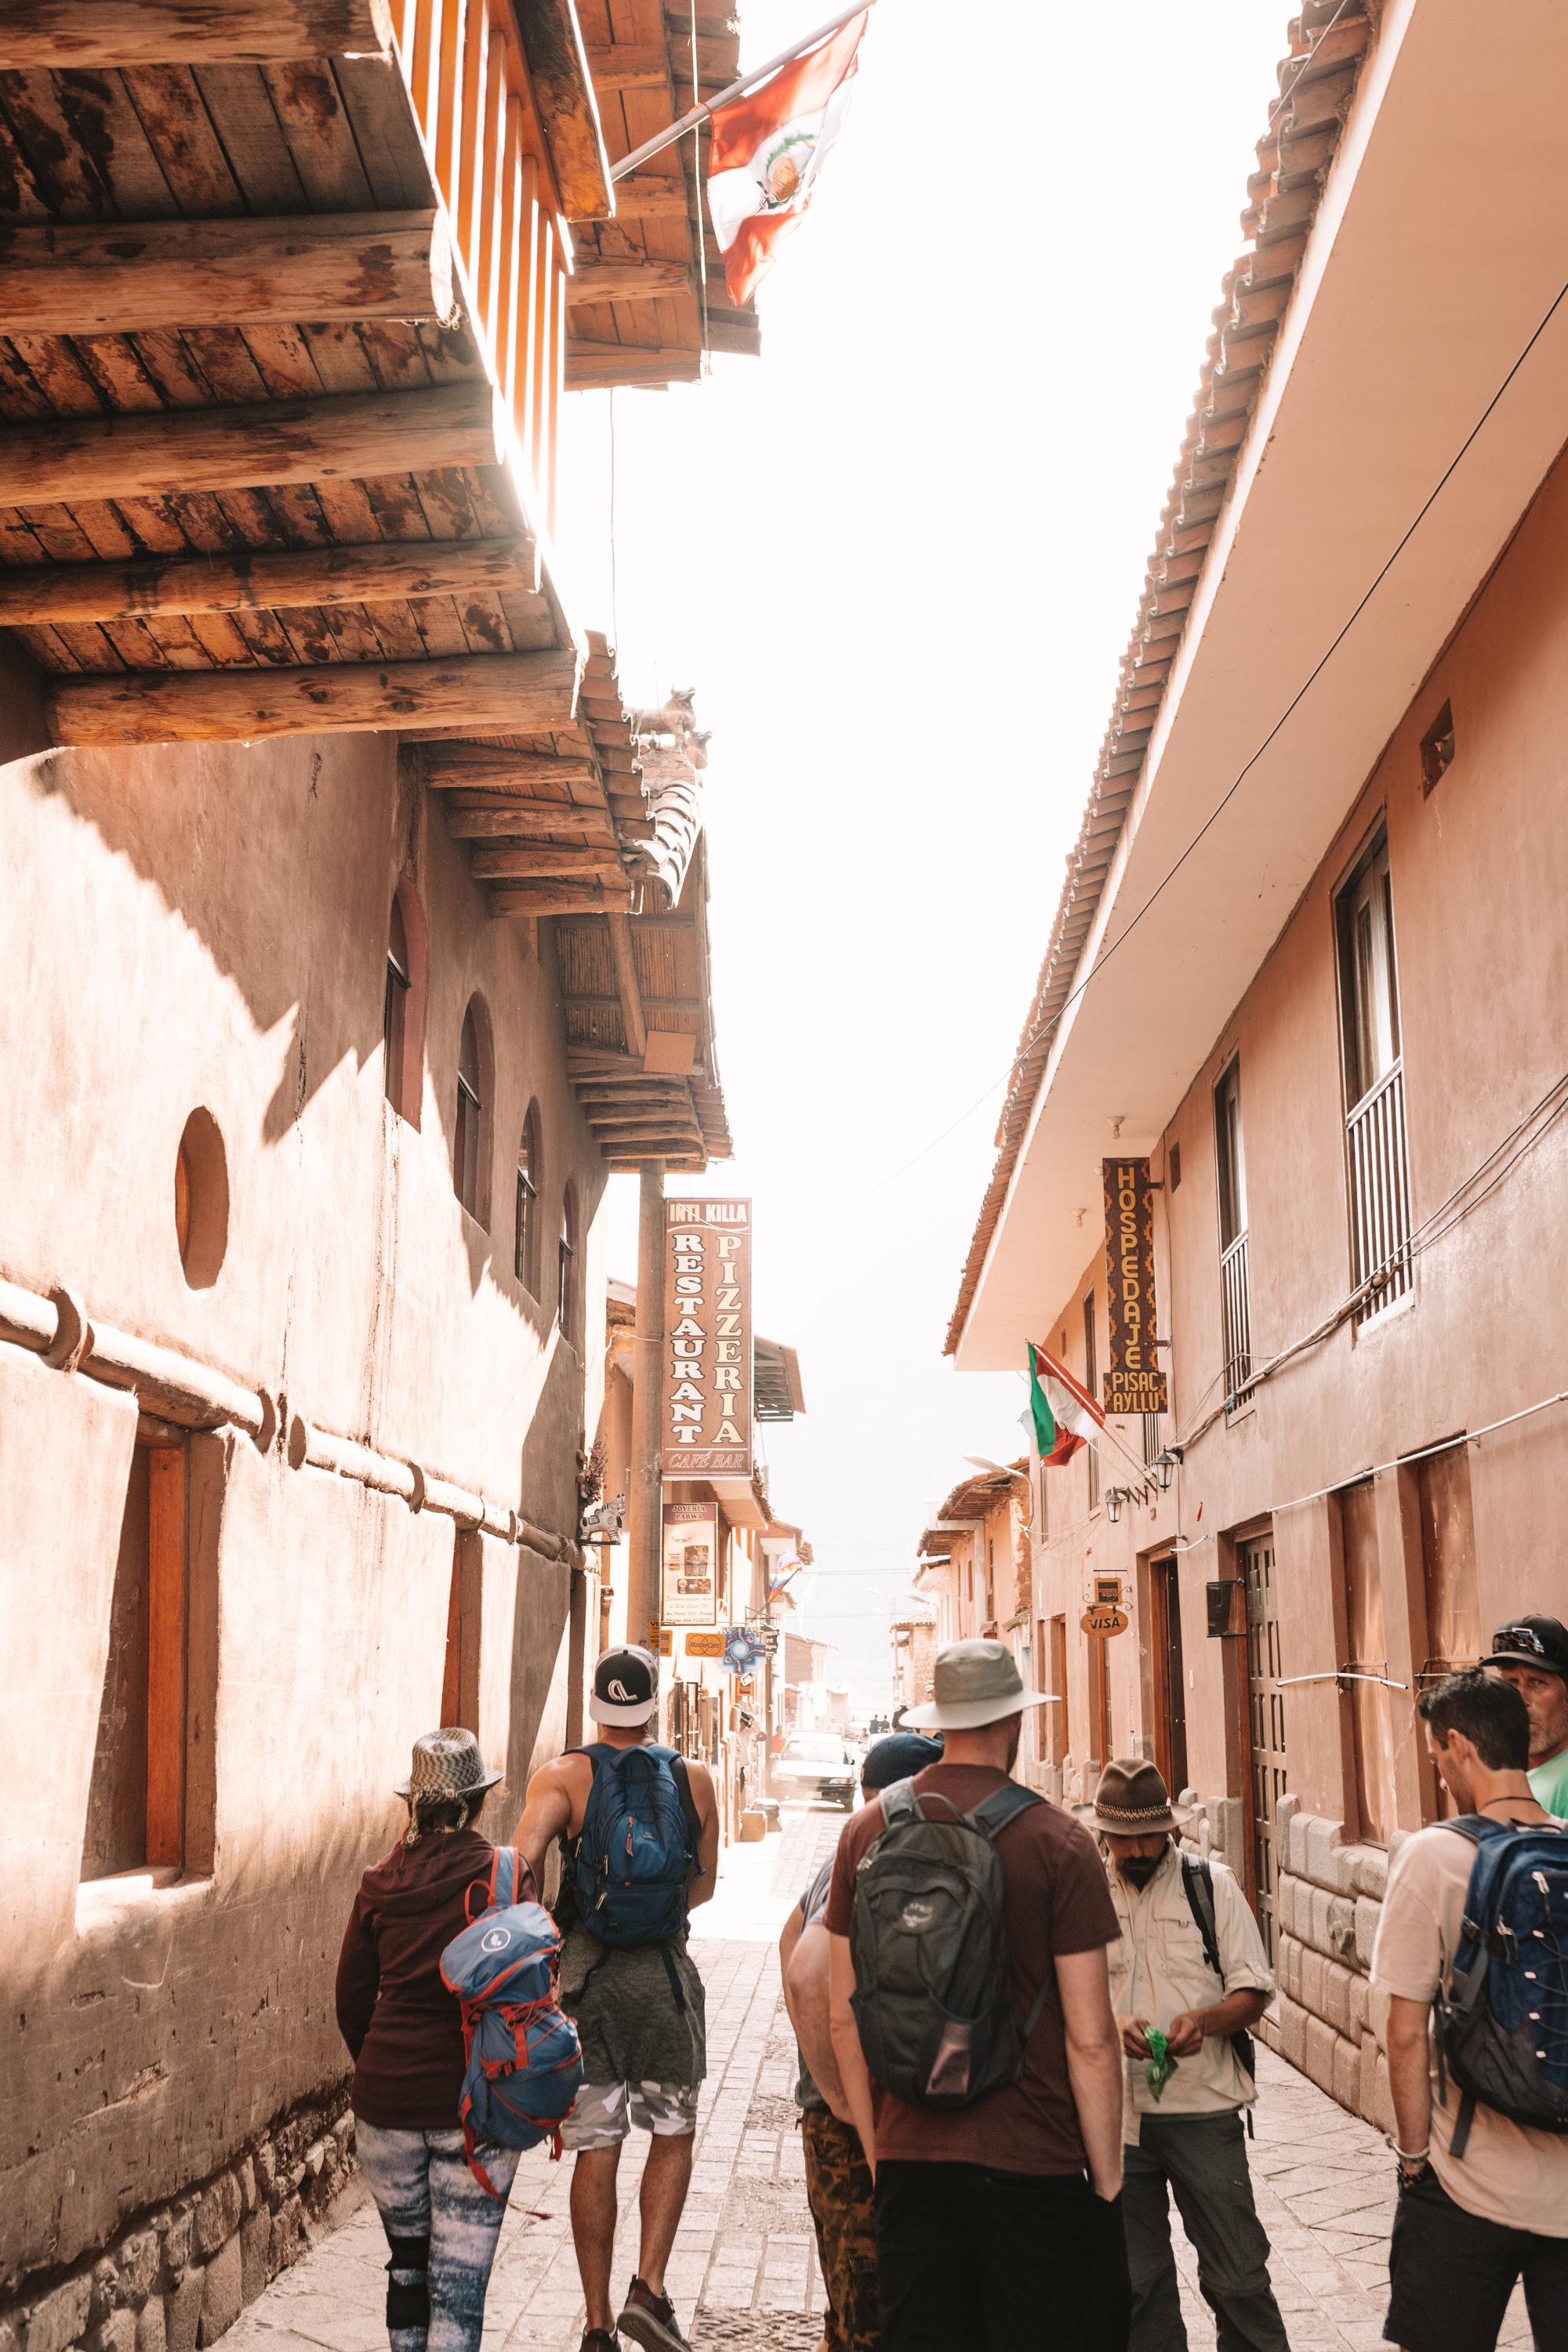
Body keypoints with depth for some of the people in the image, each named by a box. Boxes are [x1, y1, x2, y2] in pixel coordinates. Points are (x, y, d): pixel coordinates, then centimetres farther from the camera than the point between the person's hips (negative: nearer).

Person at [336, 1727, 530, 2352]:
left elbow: (352, 2001, 6)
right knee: (460, 2277, 2)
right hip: (476, 2105, -3)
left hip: (387, 2097, 3)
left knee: (406, 2263, 19)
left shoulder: (379, 1885, 0)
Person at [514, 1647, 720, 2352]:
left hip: (582, 1973, 0)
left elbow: (521, 1858, -20)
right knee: (672, 2135, 16)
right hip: (664, 1970, 0)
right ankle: (649, 2288, 3)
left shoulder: (562, 1777, -4)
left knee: (595, 2150, 9)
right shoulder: (693, 1779, 2)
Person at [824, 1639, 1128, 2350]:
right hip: (1031, 2160, -3)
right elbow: (1090, 2040, -10)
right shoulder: (1056, 1839, -10)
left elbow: (845, 2021, 7)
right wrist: (1108, 2181, 0)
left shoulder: (867, 1830, 1)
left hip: (908, 2158, 4)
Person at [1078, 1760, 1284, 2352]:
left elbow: (1253, 1993, 1)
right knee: (1136, 2280, 10)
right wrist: (1112, 2024, -17)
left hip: (1202, 2105, -2)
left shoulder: (1213, 1886, 2)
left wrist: (1204, 2020, -19)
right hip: (1116, 2110, 2)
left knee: (1236, 2273, 0)